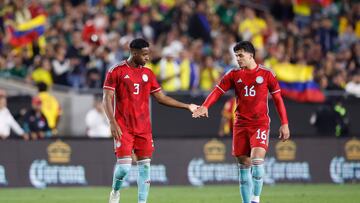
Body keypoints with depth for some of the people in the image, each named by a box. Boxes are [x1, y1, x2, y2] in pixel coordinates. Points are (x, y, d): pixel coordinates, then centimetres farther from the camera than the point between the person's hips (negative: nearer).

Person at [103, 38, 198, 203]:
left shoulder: (148, 73, 11)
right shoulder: (116, 71, -3)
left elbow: (161, 98, 16)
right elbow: (107, 99, -6)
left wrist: (187, 107, 11)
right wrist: (113, 123, -17)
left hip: (143, 128, 5)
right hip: (123, 128, -5)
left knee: (145, 165, 1)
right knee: (124, 165, -12)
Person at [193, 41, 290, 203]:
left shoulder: (266, 74, 1)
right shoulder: (234, 75, 6)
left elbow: (278, 99, 4)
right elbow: (218, 91, -3)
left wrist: (284, 124, 0)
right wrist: (205, 106, -21)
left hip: (260, 124, -3)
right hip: (240, 125, 3)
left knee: (257, 160, -20)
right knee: (244, 165, 4)